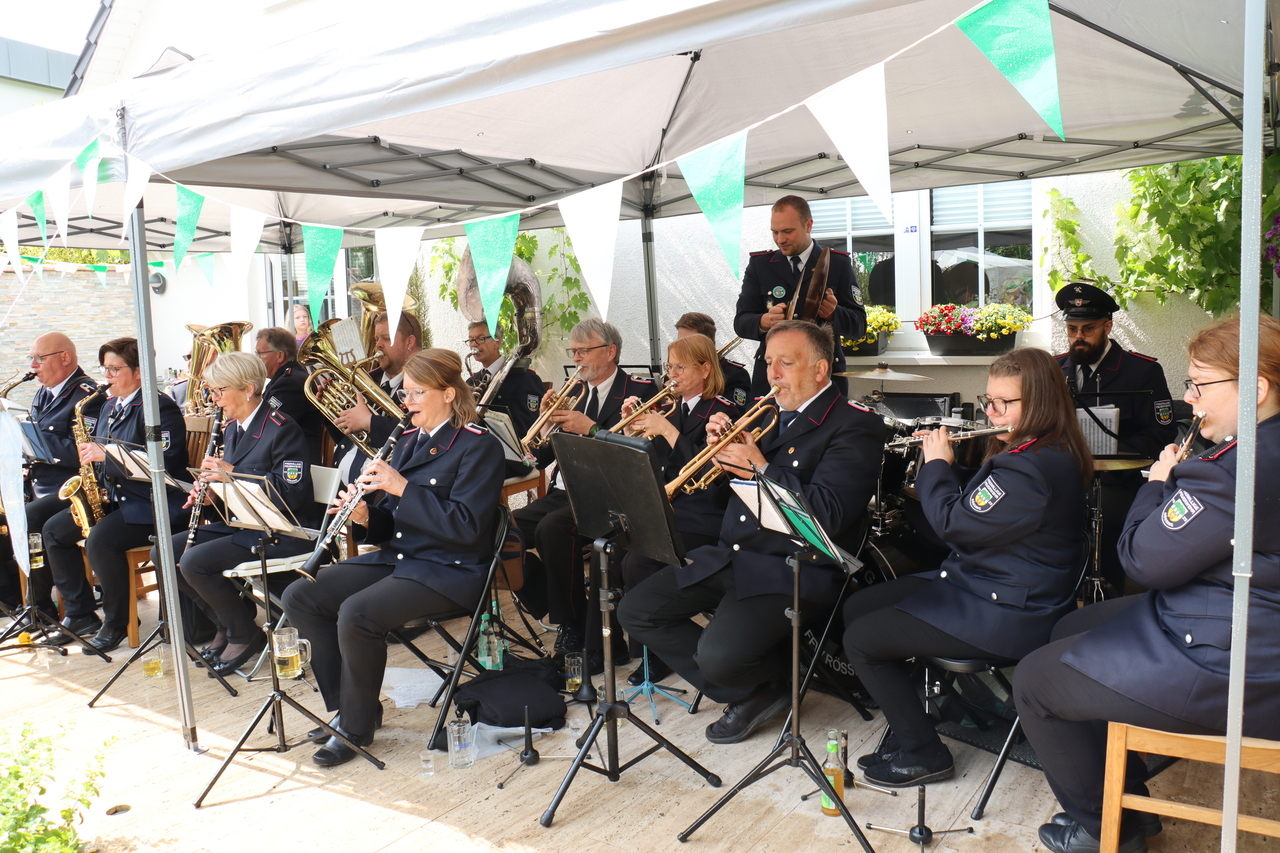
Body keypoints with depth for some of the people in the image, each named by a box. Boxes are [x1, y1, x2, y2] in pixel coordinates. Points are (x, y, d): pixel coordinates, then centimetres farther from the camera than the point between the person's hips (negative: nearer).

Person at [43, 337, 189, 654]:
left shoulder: (159, 407, -13)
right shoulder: (109, 407, 17)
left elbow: (164, 464, -24)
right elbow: (98, 455, 24)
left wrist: (108, 454, -24)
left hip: (152, 503, -10)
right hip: (110, 497, 10)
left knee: (99, 540, -29)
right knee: (54, 530, 0)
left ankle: (116, 623, -9)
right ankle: (80, 614, 7)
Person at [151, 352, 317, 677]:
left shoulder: (281, 429, -16)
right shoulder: (230, 428, 12)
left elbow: (292, 494, -24)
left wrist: (232, 474, -23)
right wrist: (209, 494, -3)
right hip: (238, 523, 10)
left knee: (194, 562, -24)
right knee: (163, 553, 0)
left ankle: (245, 634, -1)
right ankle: (225, 623, 13)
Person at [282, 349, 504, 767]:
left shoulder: (479, 446, -10)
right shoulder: (407, 441, 14)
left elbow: (466, 526, -21)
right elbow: (392, 526, 17)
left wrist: (402, 487, -21)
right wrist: (365, 516, -6)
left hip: (449, 571, -8)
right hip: (396, 557, 9)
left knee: (356, 614, -29)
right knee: (299, 596, -4)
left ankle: (357, 725, -6)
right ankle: (346, 703, 7)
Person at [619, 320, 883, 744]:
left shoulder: (856, 425, -6)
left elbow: (829, 516, -19)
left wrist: (762, 470, -18)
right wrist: (720, 446, -1)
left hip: (792, 568, -8)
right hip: (727, 556, 8)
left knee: (718, 655, -28)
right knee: (635, 612, 0)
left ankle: (781, 674, 9)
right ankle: (745, 692, 8)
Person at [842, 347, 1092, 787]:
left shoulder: (1032, 468, -27)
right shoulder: (1040, 453, 7)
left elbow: (953, 522, -23)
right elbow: (973, 506, 19)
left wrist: (936, 465, -7)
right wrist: (943, 462, 7)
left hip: (1006, 615, -11)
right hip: (977, 582, 11)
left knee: (861, 640, -10)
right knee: (856, 607, 10)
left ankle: (923, 754, 8)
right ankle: (909, 723, 20)